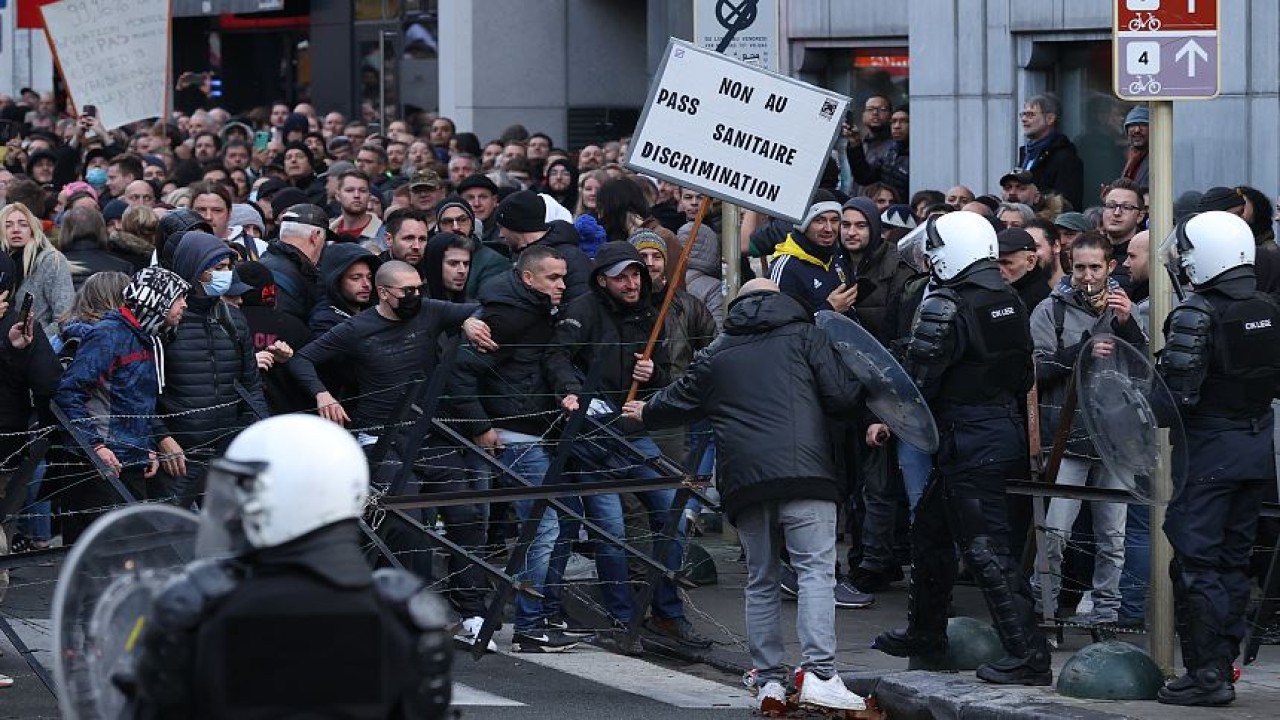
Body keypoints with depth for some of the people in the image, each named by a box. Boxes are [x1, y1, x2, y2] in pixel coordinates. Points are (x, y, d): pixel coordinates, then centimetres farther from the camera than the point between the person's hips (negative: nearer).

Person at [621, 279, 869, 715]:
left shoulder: (717, 355, 22)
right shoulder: (805, 335, 11)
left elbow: (679, 400, 36)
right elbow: (841, 396, 0)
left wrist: (645, 413, 57)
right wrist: (861, 391, 24)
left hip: (743, 479, 4)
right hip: (803, 472, -4)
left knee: (761, 581, 12)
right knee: (816, 571, -7)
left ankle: (770, 682, 9)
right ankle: (819, 675, -20)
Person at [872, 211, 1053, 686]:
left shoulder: (943, 307, -18)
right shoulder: (1009, 300, 8)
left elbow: (919, 380, -17)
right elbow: (1024, 372, 15)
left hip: (967, 441, -9)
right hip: (1007, 428, 9)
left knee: (984, 546, -7)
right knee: (930, 529, 23)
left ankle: (1028, 655, -10)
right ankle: (924, 632, 36)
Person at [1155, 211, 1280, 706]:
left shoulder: (1196, 315, -16)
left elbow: (1178, 390, -20)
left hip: (1209, 446, -7)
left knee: (1196, 561, -2)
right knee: (1234, 558, 15)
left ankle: (1207, 673, -4)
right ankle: (1224, 662, 20)